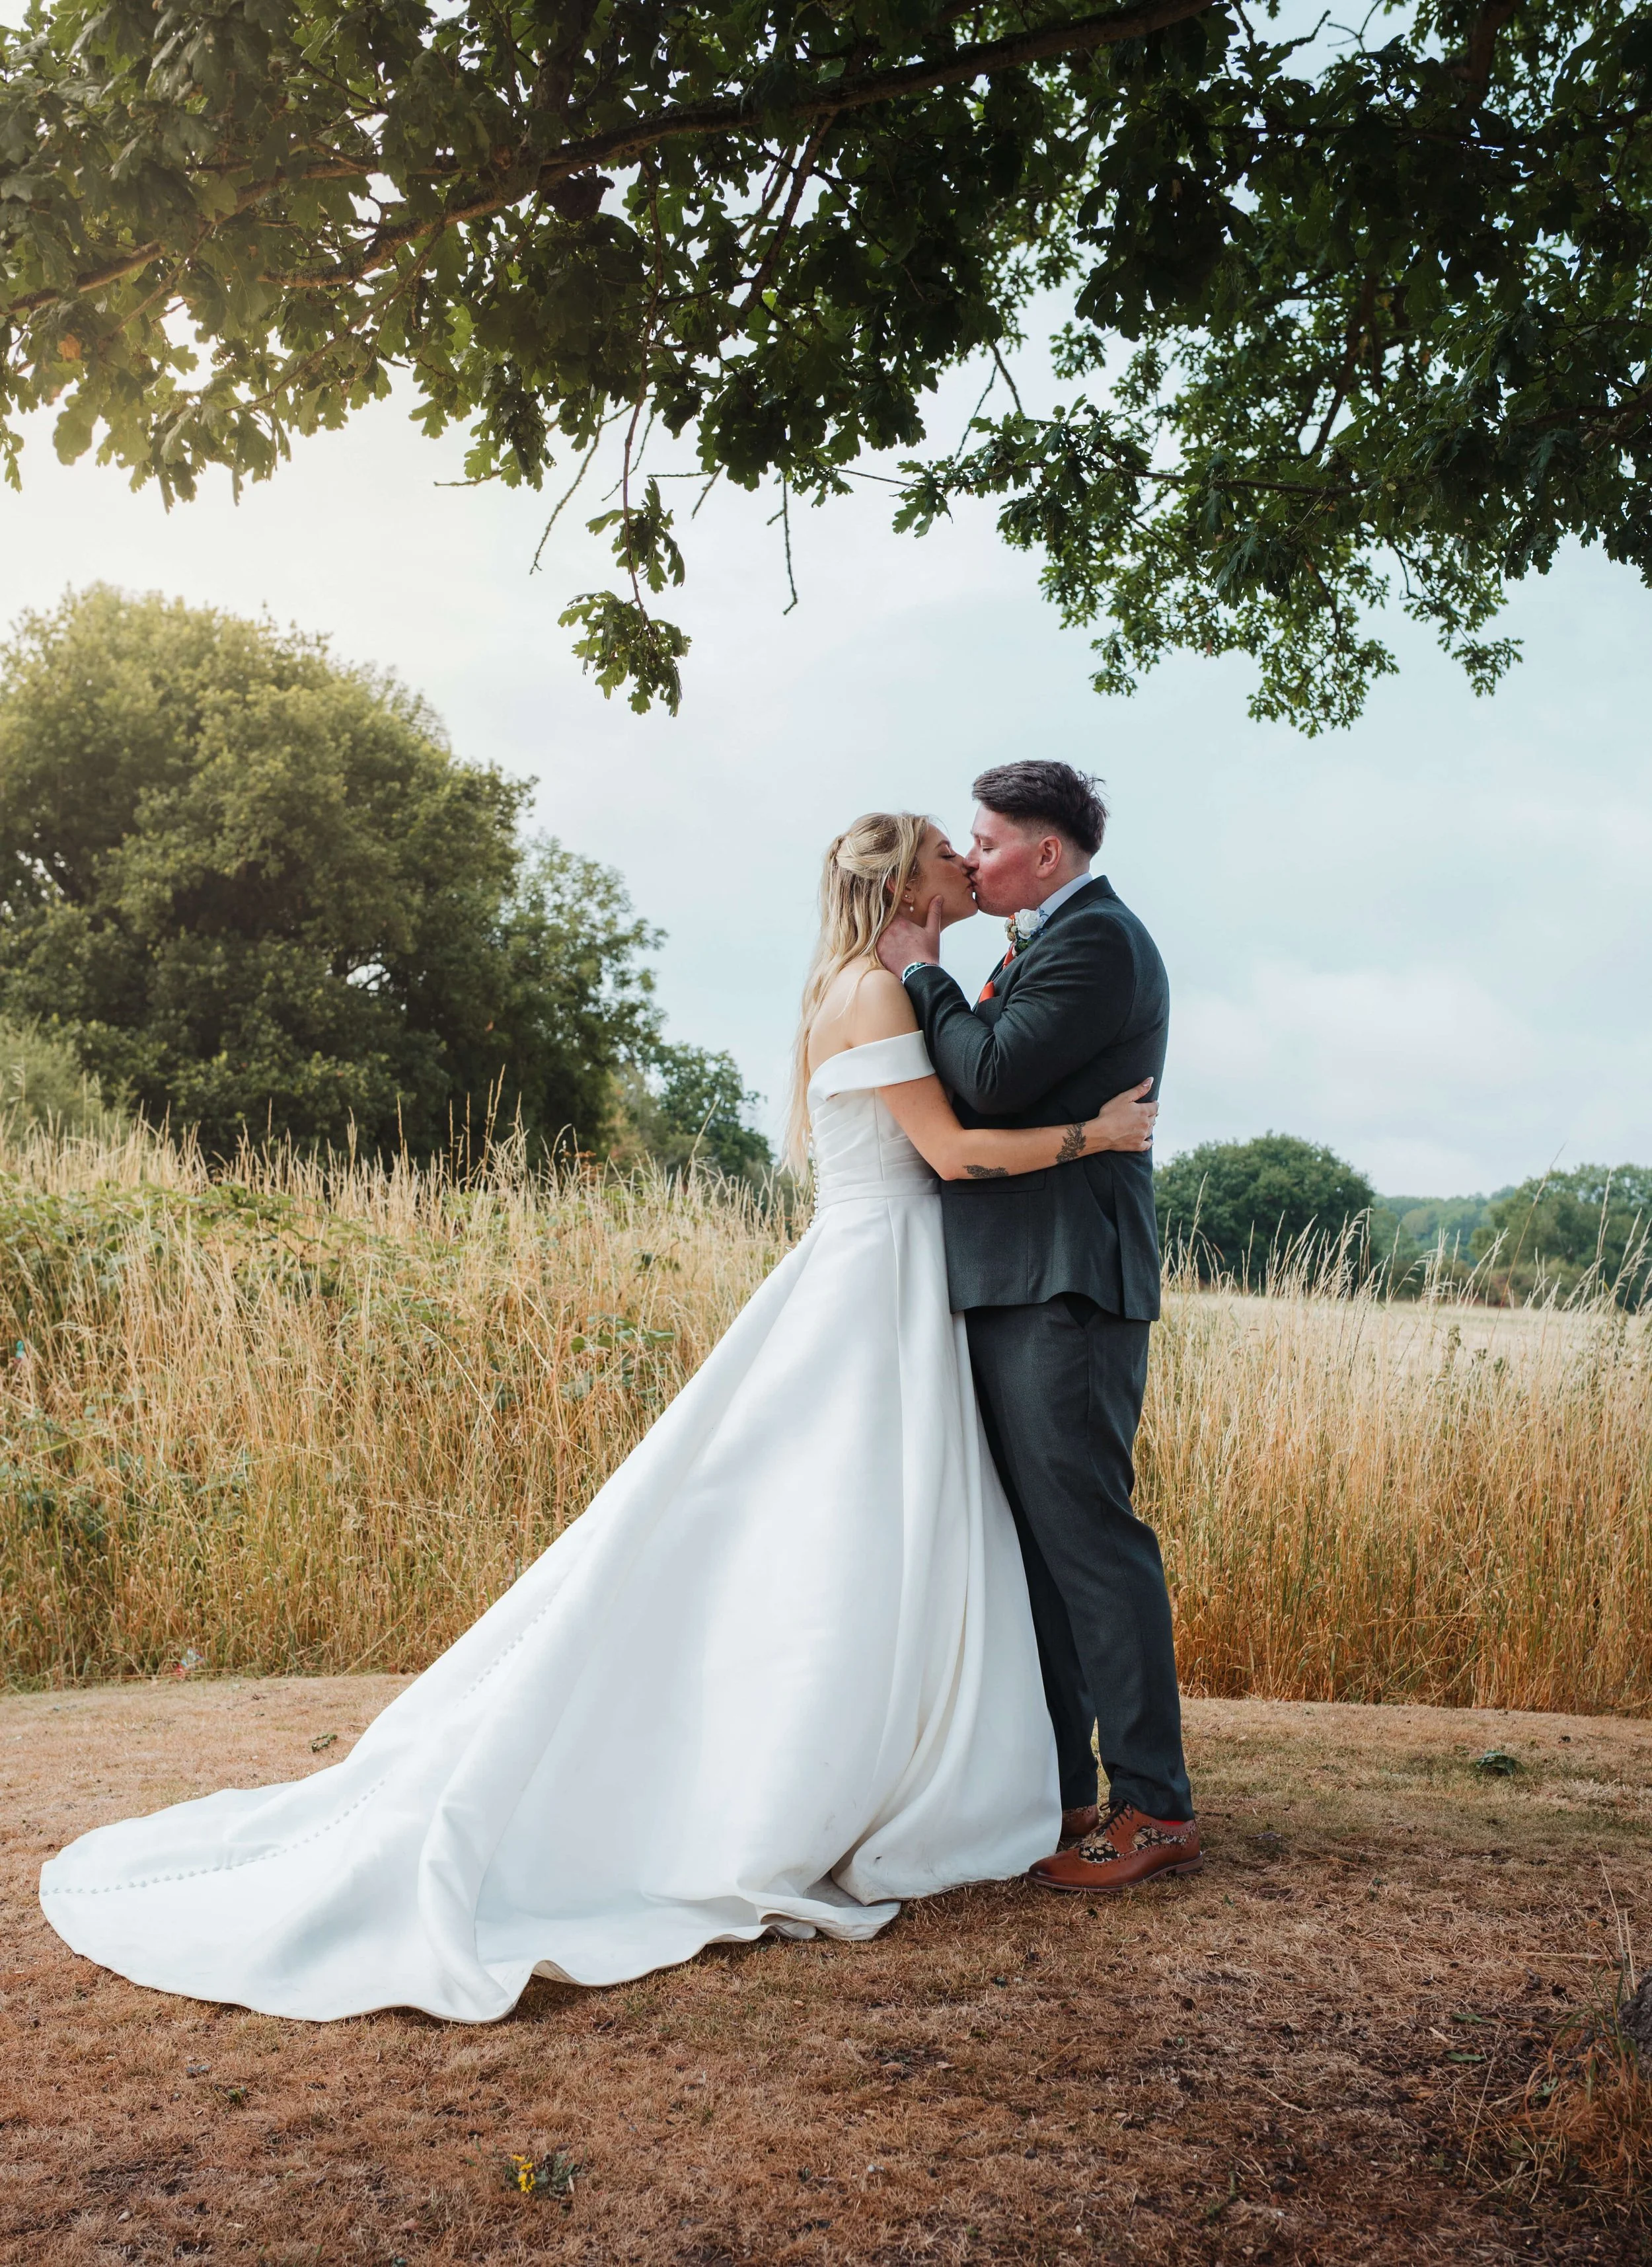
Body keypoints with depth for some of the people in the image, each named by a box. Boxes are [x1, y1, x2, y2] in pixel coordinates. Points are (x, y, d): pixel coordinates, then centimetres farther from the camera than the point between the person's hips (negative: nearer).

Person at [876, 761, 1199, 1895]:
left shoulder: (1096, 938, -10)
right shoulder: (1057, 942, 22)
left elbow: (994, 1079, -19)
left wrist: (921, 971, -6)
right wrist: (931, 977, 12)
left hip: (1066, 1287, -10)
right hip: (1020, 1284, 10)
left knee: (1088, 1536, -7)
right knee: (1034, 1539, 13)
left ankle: (1157, 1806, 2)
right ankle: (1055, 1791, 22)